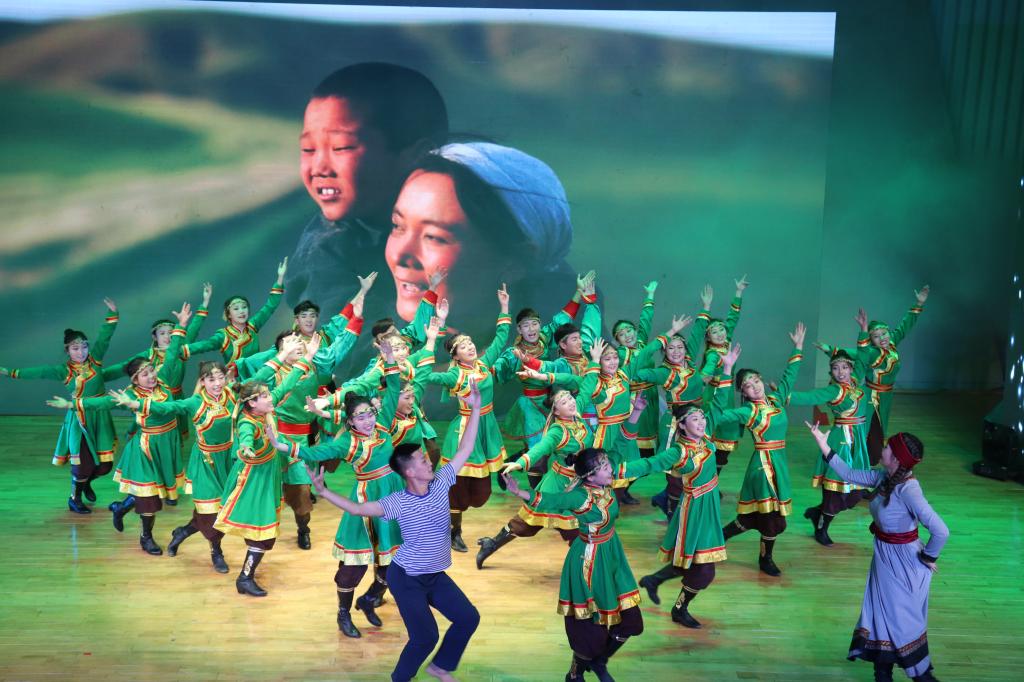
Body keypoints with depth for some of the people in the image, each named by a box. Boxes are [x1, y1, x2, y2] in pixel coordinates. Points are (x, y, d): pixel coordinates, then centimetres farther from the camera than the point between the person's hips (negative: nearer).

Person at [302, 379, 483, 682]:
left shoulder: (441, 483, -7)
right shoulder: (398, 503, -19)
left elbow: (465, 450, -8)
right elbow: (358, 508, -20)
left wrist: (475, 410, -13)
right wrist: (322, 491, -30)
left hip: (436, 575, 6)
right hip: (406, 577, -6)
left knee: (468, 617, 8)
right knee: (425, 636, -6)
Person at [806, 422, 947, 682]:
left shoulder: (908, 489, -30)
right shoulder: (884, 477, -6)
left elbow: (941, 532, -34)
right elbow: (849, 474, 7)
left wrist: (927, 557, -17)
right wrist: (823, 445, 3)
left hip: (903, 562, -8)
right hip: (884, 556, 8)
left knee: (902, 619, 9)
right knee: (881, 614, 19)